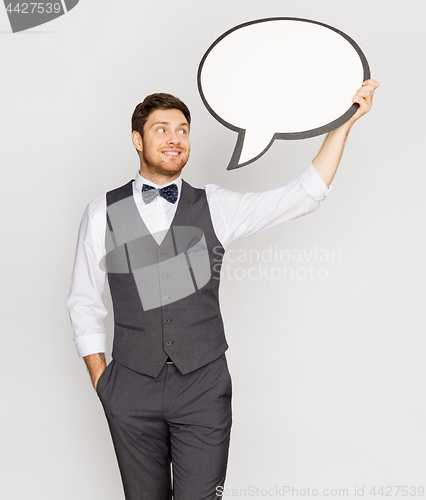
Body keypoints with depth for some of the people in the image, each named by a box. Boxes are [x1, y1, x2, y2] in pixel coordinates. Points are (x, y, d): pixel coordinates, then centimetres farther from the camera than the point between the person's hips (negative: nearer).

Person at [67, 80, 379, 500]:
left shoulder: (215, 207, 2)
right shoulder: (102, 213, 1)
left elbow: (303, 195, -5)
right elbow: (84, 303, 7)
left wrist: (345, 119, -10)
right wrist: (100, 380, 1)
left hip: (204, 388, 0)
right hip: (131, 390, 1)